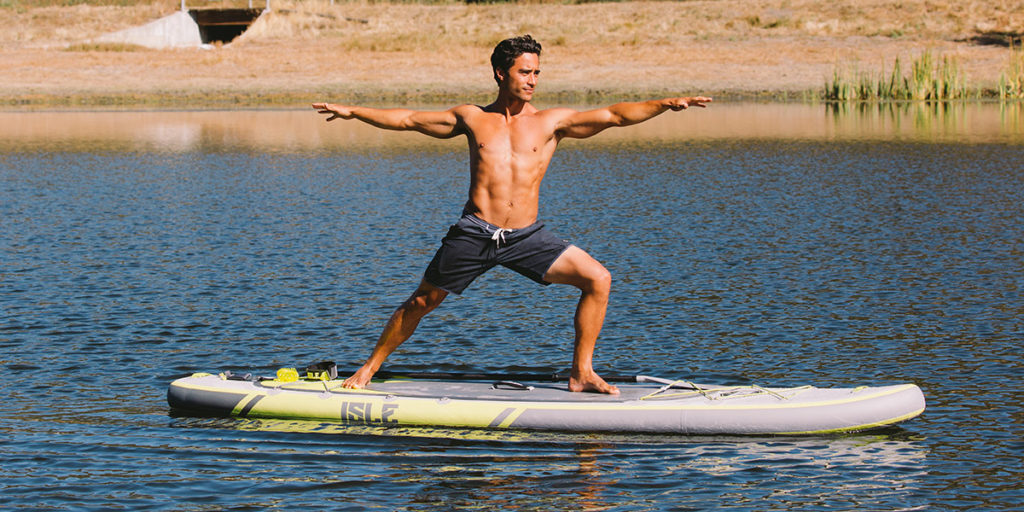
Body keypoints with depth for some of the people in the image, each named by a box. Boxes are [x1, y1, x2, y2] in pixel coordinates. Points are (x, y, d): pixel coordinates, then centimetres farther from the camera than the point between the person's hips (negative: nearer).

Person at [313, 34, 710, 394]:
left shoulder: (551, 122, 6)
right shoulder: (472, 118, 9)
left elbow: (613, 116, -2)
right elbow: (407, 120, 17)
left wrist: (664, 104, -13)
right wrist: (353, 112, 14)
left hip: (527, 236, 1)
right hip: (474, 232, 0)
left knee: (598, 279, -14)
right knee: (421, 303, 5)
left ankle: (581, 374, -5)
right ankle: (370, 368, 26)